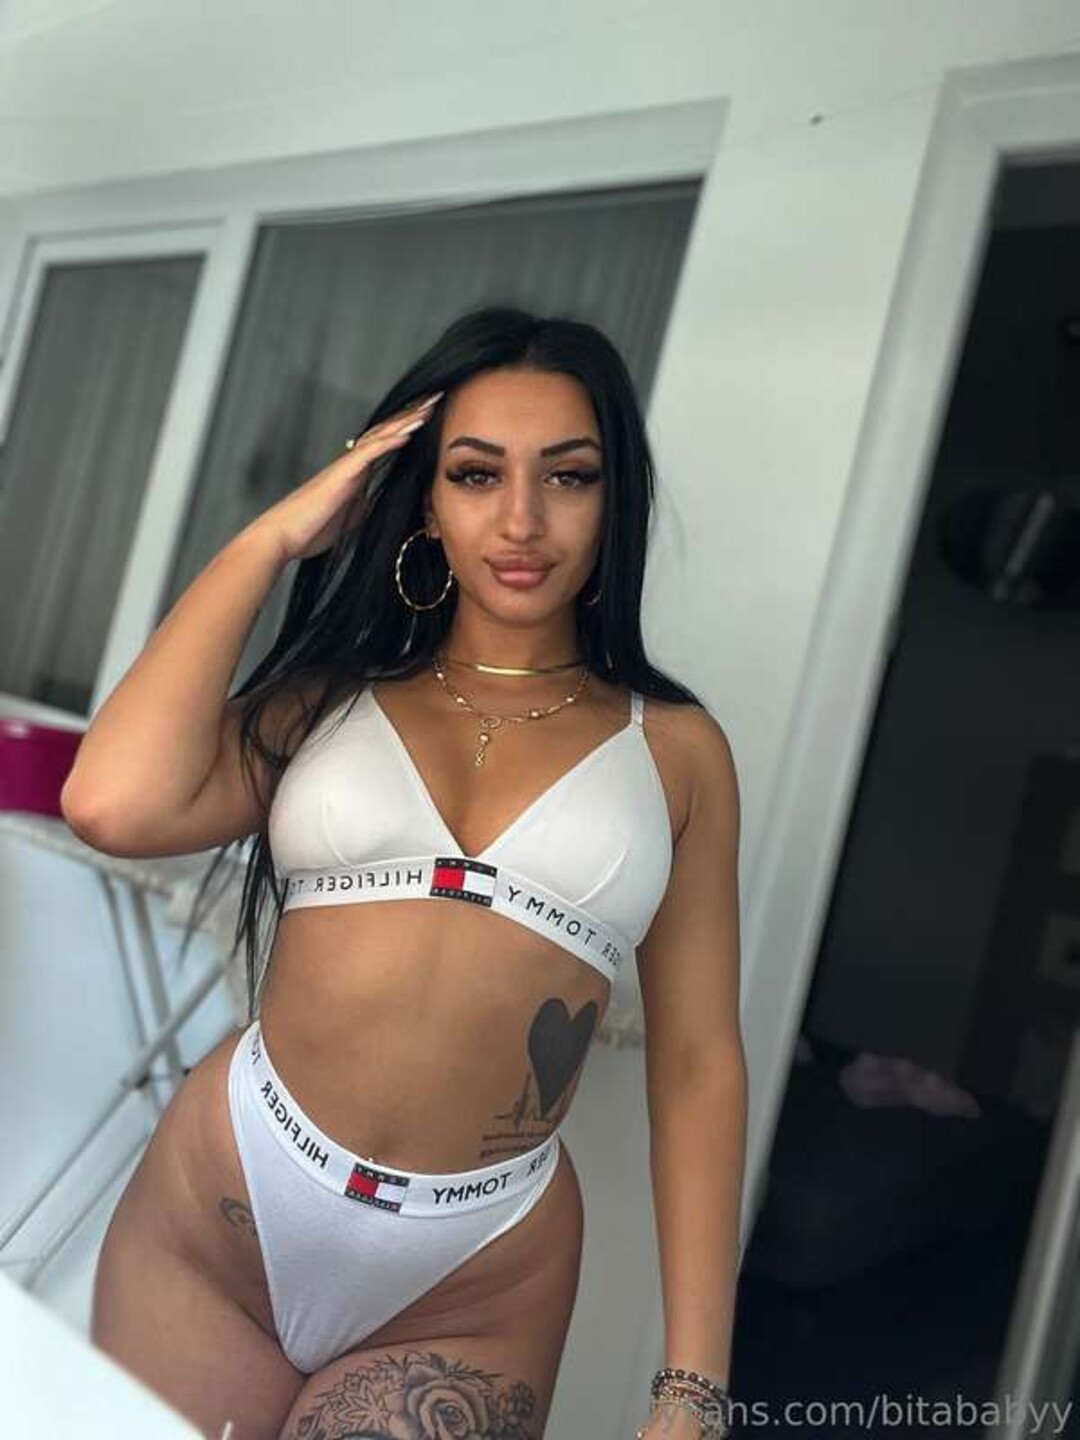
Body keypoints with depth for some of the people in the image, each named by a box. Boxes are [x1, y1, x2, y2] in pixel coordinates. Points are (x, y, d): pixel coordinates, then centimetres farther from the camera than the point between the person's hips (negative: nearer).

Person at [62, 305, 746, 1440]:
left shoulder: (675, 747, 1)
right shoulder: (328, 699, 3)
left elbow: (698, 1063, 0)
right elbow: (114, 805, -16)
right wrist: (270, 539, -6)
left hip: (471, 1293, -1)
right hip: (215, 1217, 2)